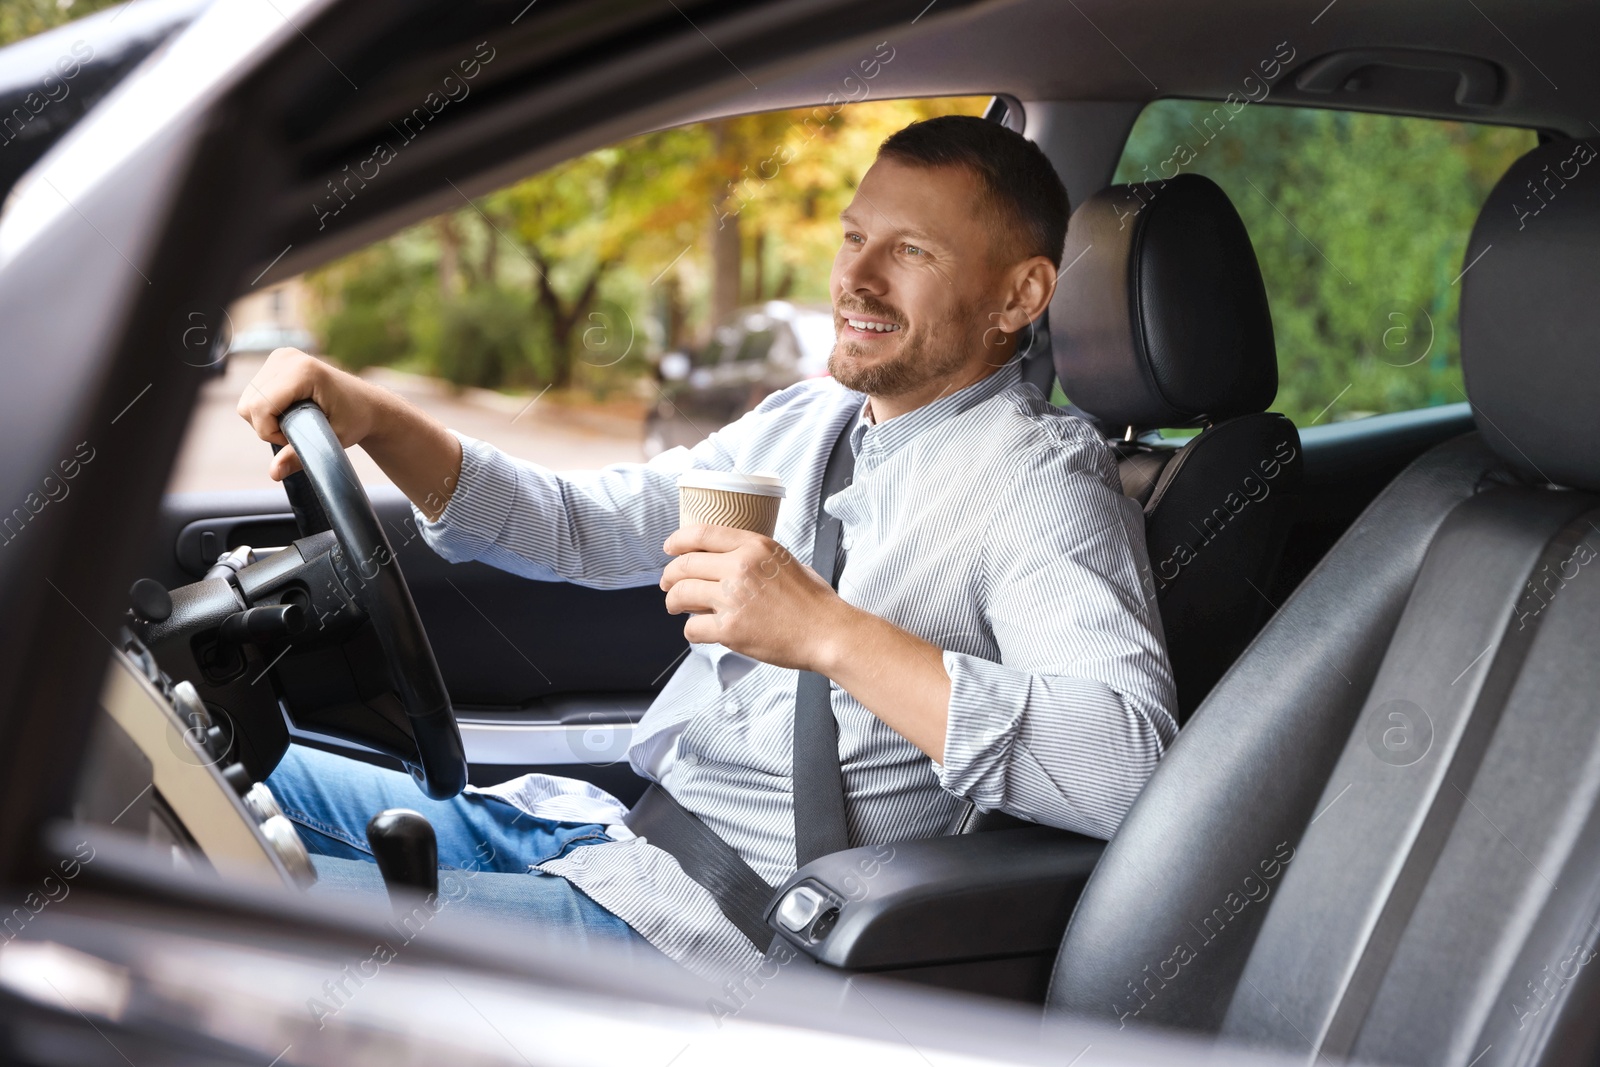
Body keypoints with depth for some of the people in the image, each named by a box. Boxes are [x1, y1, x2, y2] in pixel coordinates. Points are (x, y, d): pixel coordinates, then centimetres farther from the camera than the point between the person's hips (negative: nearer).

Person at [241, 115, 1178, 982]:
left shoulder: (1041, 478, -13)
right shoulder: (807, 420, 12)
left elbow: (1131, 767, -29)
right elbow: (586, 527, 13)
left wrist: (830, 633, -34)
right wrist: (373, 419, -3)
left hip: (722, 922, -8)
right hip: (606, 825, 8)